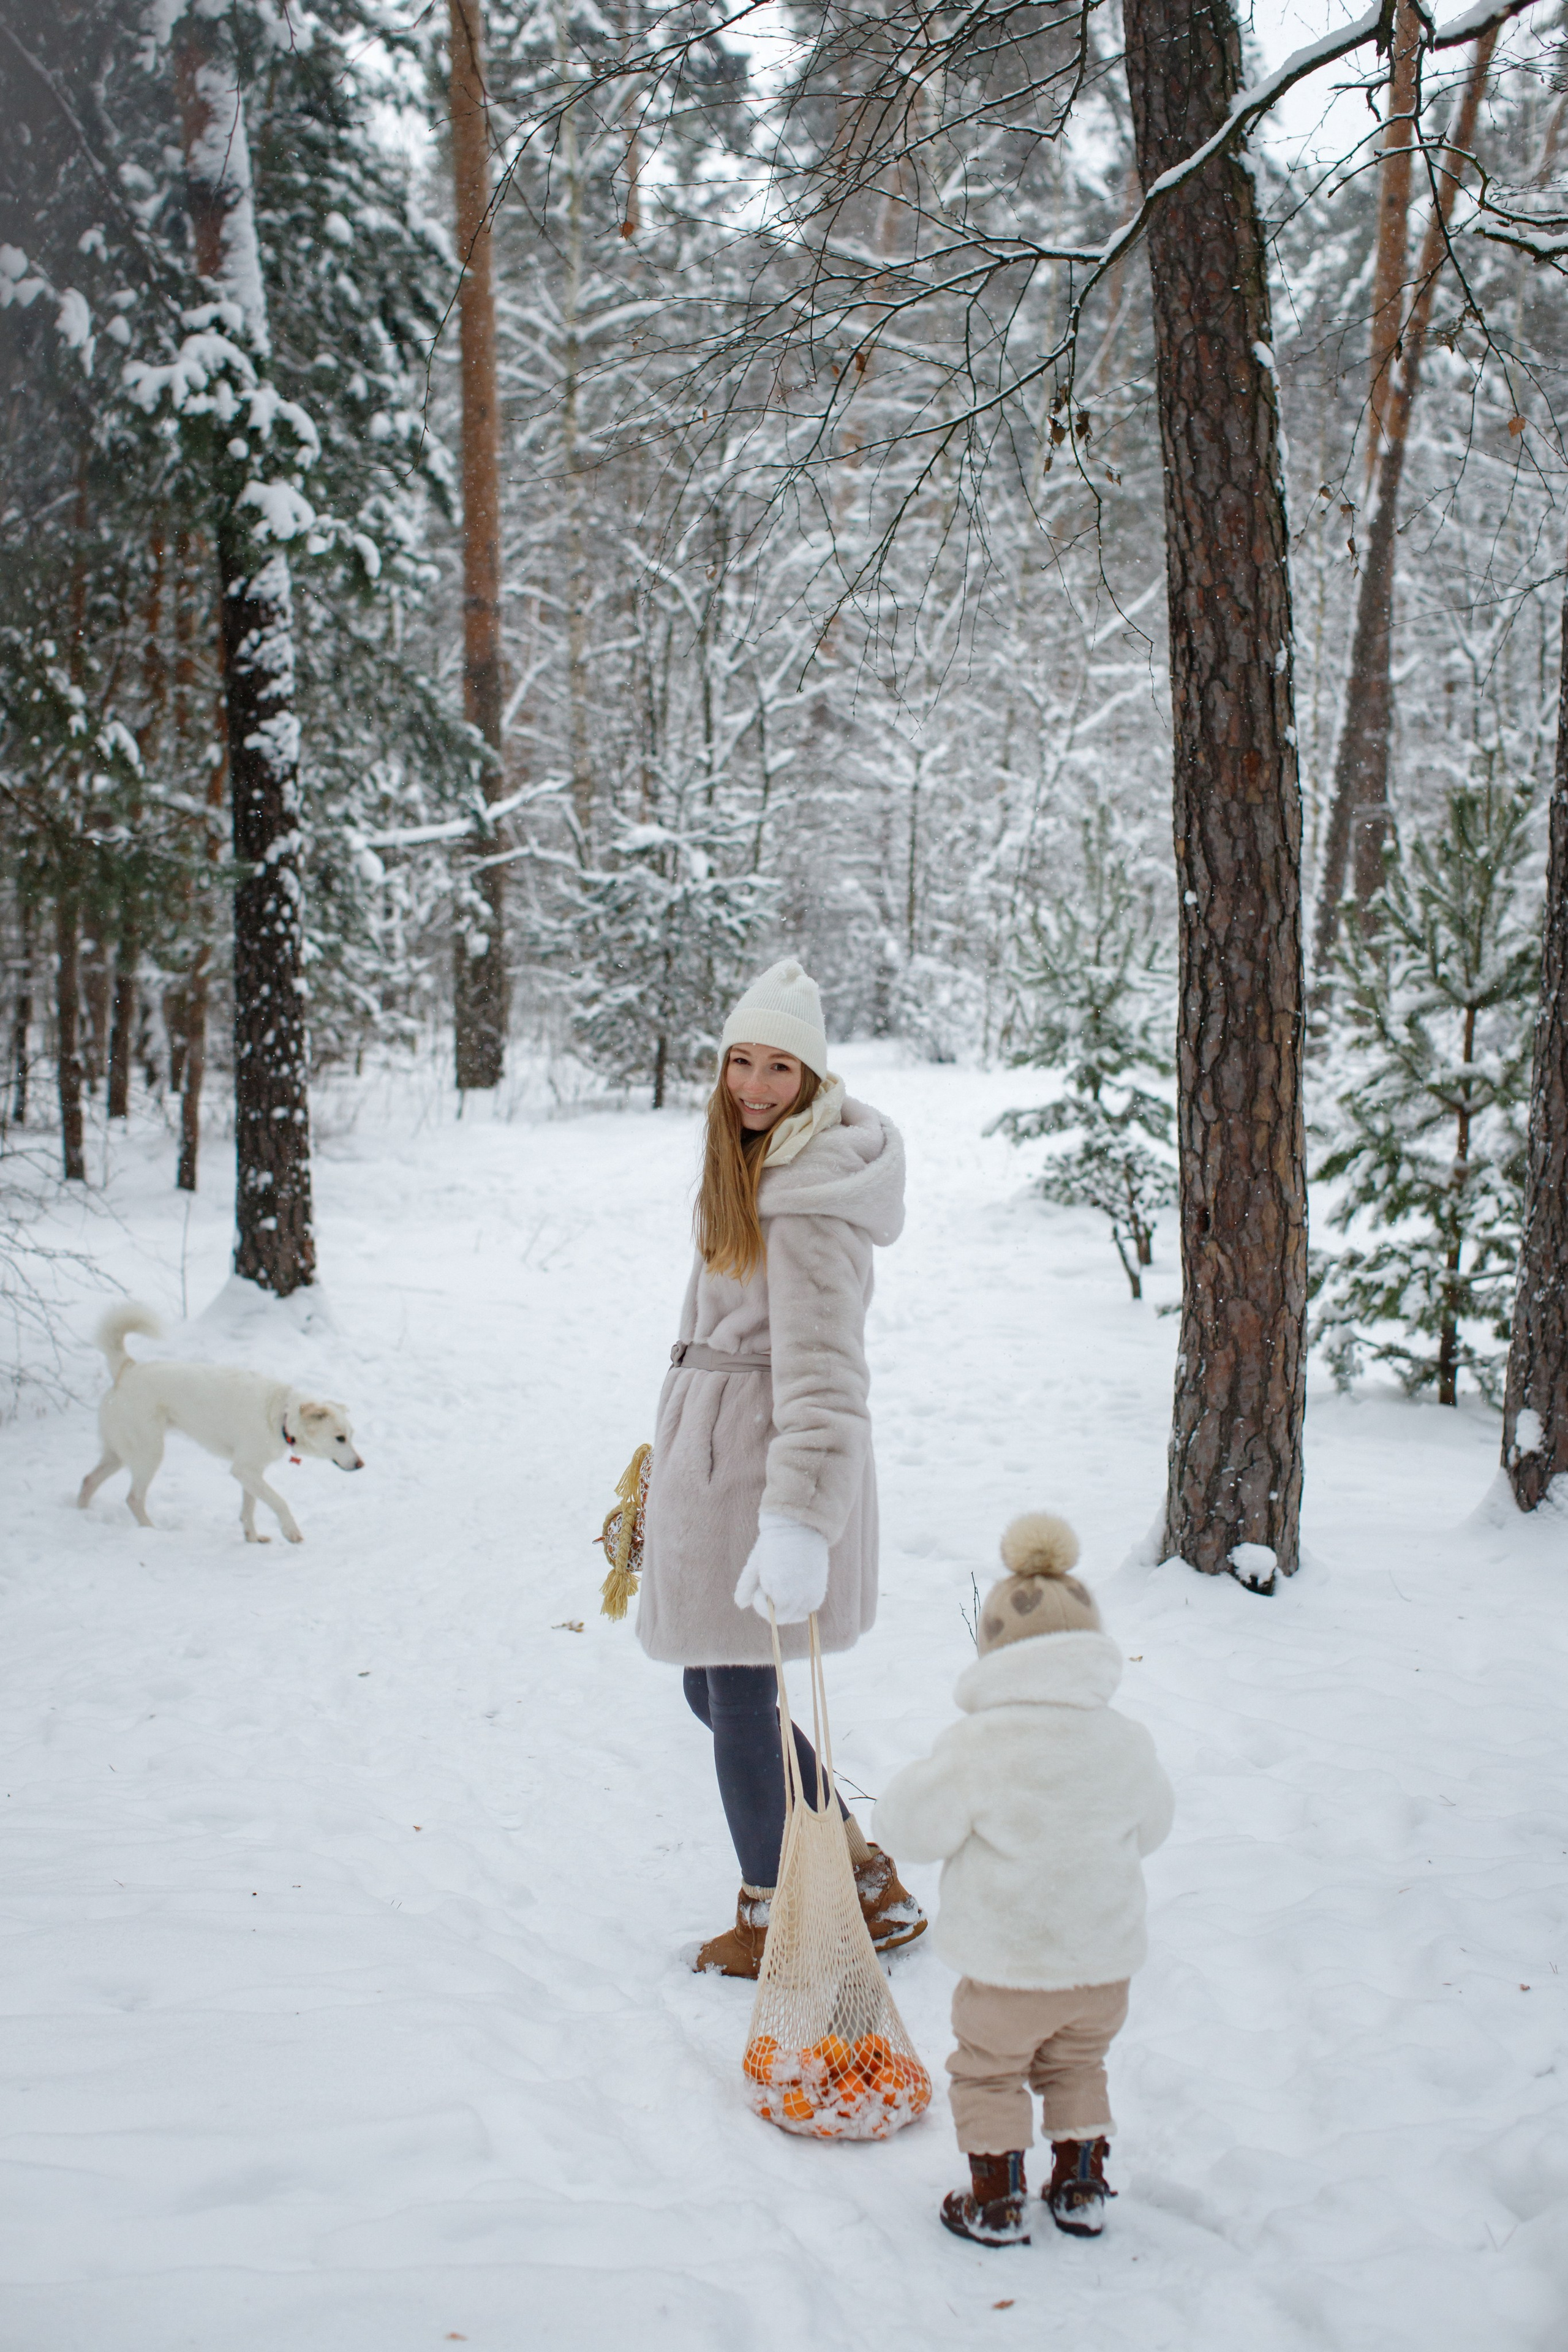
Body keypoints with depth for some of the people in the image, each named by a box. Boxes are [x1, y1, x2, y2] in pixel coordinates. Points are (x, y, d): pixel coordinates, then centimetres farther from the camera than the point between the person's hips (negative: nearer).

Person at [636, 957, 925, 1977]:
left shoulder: (809, 1195, -20)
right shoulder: (759, 1161, 12)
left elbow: (822, 1372, -28)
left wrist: (798, 1519, -37)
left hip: (760, 1459, -10)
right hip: (717, 1446, 10)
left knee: (737, 1697, 3)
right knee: (718, 1689, 17)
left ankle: (771, 1921, 22)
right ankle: (866, 1879, 28)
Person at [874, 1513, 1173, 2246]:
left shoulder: (976, 1747, -20)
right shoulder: (1126, 1743, -5)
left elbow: (914, 1827, -13)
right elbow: (1151, 1826, 11)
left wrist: (913, 1783, 7)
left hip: (1009, 1970, -4)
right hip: (1105, 1964, 4)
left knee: (987, 2075, 16)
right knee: (1076, 2068, 25)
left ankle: (997, 2205, 21)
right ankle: (1081, 2189, 31)